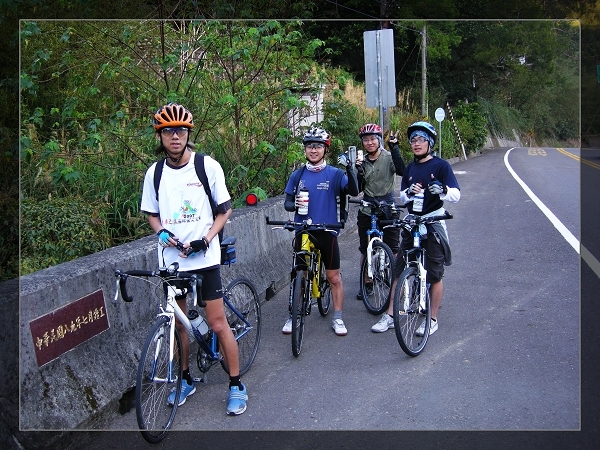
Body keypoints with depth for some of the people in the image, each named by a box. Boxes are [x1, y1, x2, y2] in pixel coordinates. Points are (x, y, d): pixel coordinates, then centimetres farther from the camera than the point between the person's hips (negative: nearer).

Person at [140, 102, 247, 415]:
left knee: (218, 324, -1)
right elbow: (152, 214, 14)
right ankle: (185, 380, 34)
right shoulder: (155, 172, 3)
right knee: (178, 323, 15)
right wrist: (162, 232, -8)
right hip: (171, 258, 4)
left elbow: (224, 209, 0)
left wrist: (205, 239, -14)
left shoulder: (207, 166, -7)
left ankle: (236, 385, 14)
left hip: (204, 258, -3)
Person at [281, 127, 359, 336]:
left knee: (334, 277, 5)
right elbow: (287, 202, 6)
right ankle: (293, 316, 22)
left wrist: (349, 168, -32)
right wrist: (294, 204, -18)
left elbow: (353, 191, -16)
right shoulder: (298, 175, 3)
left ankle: (337, 319, 18)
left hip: (327, 232, -1)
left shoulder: (334, 173, -3)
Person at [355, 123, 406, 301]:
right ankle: (366, 283, 22)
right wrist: (359, 172, -13)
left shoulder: (389, 157, -5)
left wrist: (394, 148, -29)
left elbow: (402, 171, -26)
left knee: (393, 250, -1)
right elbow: (358, 189, 2)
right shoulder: (363, 162, 7)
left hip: (388, 207, -4)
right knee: (365, 250, 9)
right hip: (367, 209, 4)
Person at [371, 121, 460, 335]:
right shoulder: (410, 168, 11)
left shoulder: (440, 165, -5)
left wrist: (442, 190, -35)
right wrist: (409, 192, -15)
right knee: (399, 270, 4)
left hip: (433, 224, -5)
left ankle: (432, 319, 15)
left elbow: (456, 195, -13)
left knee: (434, 275, 3)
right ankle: (390, 315, 13)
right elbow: (402, 197, 8)